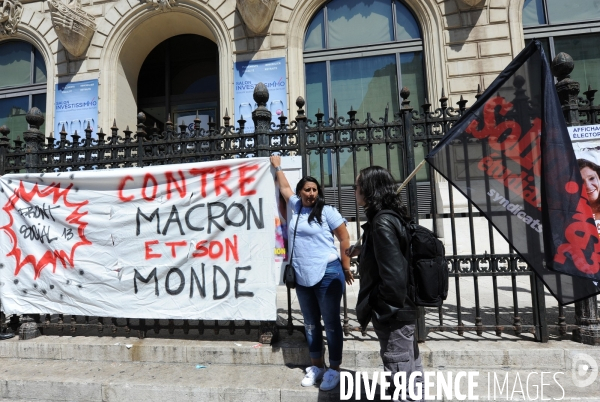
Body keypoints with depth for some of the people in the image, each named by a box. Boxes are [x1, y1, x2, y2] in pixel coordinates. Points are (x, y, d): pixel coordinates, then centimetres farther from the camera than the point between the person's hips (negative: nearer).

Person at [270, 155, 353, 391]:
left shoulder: (327, 211, -5)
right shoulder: (295, 207, 9)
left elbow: (344, 239, -3)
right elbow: (284, 188, 27)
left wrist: (346, 268, -4)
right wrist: (277, 167, 36)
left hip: (327, 274, -5)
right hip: (302, 277, 6)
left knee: (331, 323, 5)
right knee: (310, 323, 15)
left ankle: (334, 370, 19)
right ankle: (316, 366, 30)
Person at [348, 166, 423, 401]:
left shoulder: (382, 222, -21)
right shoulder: (392, 217, 8)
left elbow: (394, 275, -25)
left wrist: (382, 311, -15)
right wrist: (363, 251, 16)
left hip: (392, 315, -10)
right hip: (401, 310, 10)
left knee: (400, 381, 5)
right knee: (410, 372, 22)